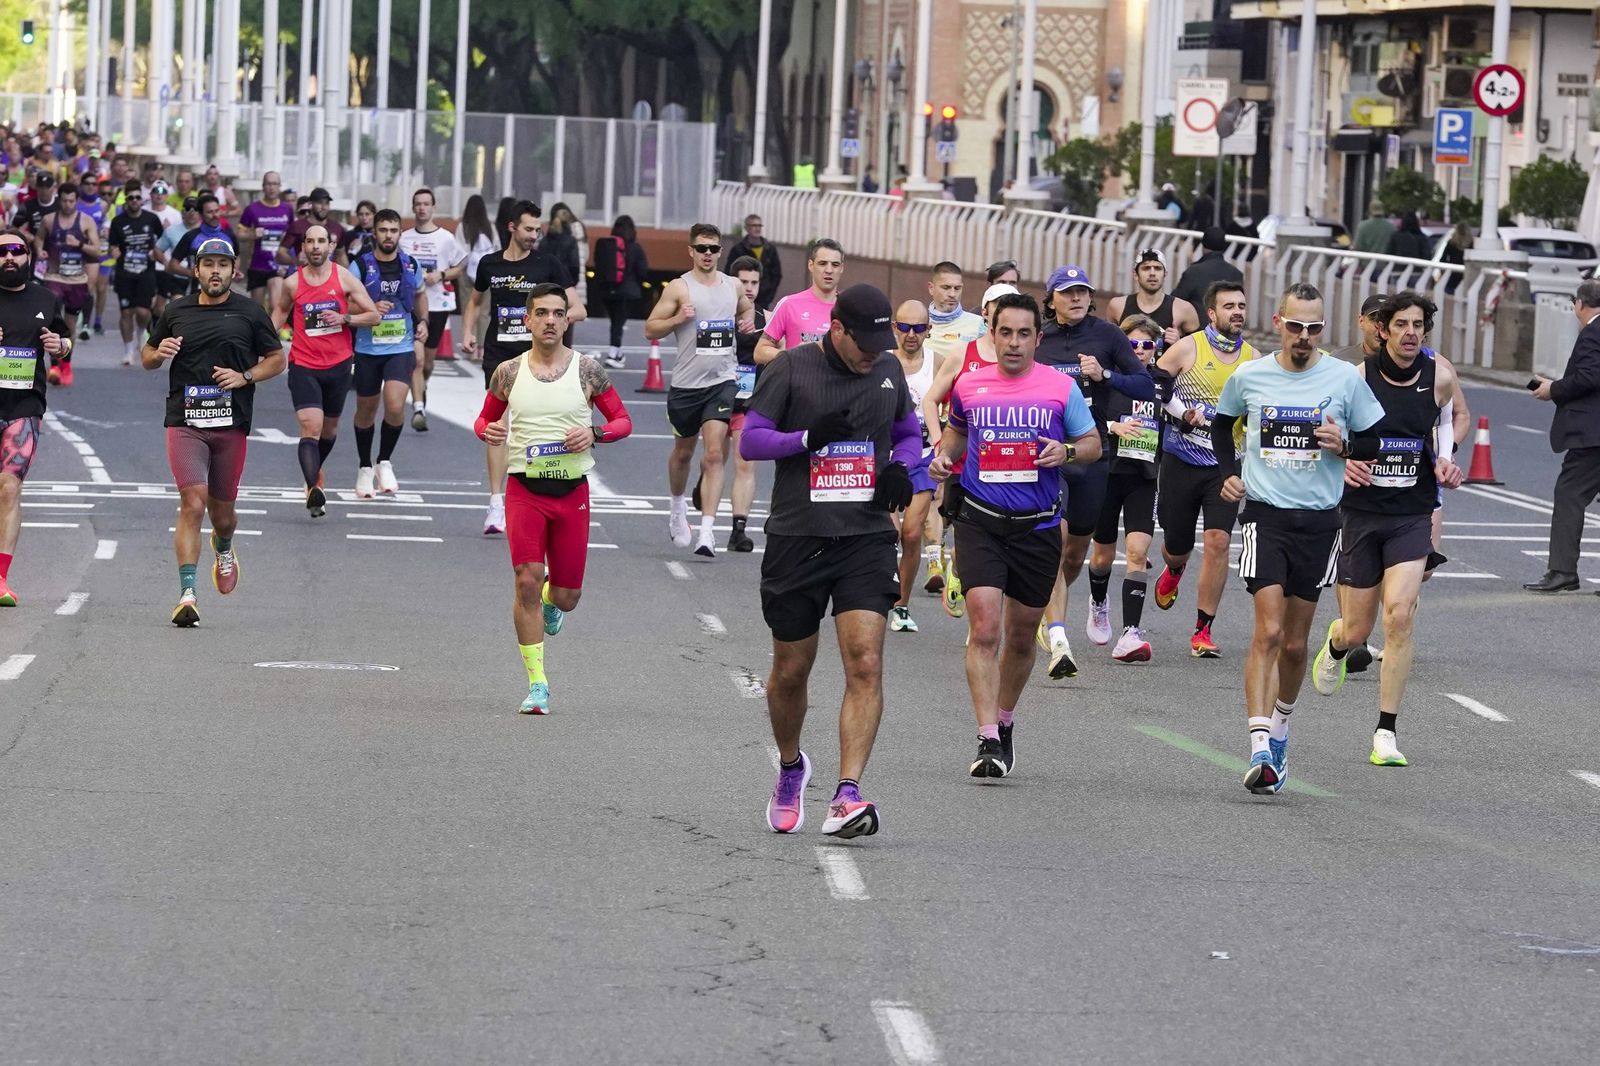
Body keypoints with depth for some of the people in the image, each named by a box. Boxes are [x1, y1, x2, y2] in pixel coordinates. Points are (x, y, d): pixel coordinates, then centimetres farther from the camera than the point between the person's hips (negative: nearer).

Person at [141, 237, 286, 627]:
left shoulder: (250, 312, 6)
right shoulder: (176, 312, 8)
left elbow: (277, 359, 12)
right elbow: (147, 356, 20)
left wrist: (245, 377, -6)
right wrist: (159, 353, -5)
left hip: (231, 424, 1)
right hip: (185, 422, -1)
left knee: (221, 509, 11)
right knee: (192, 503, -16)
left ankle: (223, 549, 49)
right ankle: (186, 595, -18)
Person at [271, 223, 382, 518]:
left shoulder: (344, 278, -2)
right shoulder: (293, 283, -1)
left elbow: (374, 316, -1)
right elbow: (280, 311, 20)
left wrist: (344, 318, -16)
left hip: (338, 364, 2)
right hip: (304, 366, -2)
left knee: (329, 427, 18)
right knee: (310, 427, -18)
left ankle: (315, 470, 47)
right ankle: (313, 489, -31)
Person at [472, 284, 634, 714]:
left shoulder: (587, 369, 0)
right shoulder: (509, 372, 2)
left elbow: (623, 421, 7)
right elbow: (483, 419, 15)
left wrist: (595, 434, -14)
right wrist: (488, 431, -9)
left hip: (572, 491, 0)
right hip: (525, 489, 0)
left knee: (567, 596, 5)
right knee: (527, 581, -13)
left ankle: (552, 600, 45)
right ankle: (537, 684, -5)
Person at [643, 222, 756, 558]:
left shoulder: (733, 286, 7)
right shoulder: (679, 288, -4)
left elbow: (747, 307, 29)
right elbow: (650, 330, -3)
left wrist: (748, 320, 7)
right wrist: (677, 319, -20)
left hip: (722, 380, 1)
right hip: (686, 382, -1)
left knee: (714, 454, -13)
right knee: (683, 451, 17)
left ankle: (706, 531, -18)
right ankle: (678, 508, 45)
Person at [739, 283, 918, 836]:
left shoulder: (888, 370, 8)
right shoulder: (791, 369, -3)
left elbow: (909, 434, 22)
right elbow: (750, 439, -3)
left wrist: (901, 469, 0)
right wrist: (808, 437, -19)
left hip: (867, 539, 2)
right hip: (797, 537, -2)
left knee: (866, 663, -15)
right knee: (791, 669, 10)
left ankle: (847, 795, -19)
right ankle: (790, 767, 38)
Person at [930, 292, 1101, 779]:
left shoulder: (1061, 387, 0)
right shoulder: (968, 385, 5)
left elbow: (1093, 443, 7)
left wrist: (1067, 452, -14)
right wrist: (943, 454, 4)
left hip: (1037, 527, 1)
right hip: (980, 522, -1)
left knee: (1021, 637, 13)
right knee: (984, 628, -16)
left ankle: (1005, 722, 36)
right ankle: (988, 742, -17)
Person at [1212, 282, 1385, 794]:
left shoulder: (1344, 378, -2)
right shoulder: (1248, 377, 1)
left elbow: (1374, 441, 8)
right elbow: (1222, 422, 21)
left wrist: (1344, 445, -13)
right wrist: (1228, 472, 8)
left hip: (1319, 520, 1)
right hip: (1265, 514, -1)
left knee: (1295, 642, 9)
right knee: (1268, 631, -15)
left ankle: (1279, 728, 33)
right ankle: (1260, 748, -20)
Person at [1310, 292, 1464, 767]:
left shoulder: (1440, 376, -3)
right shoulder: (1356, 378, -10)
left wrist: (1445, 460, 3)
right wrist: (1340, 461, -19)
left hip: (1412, 516, 1)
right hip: (1361, 511, -1)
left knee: (1400, 614, -18)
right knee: (1357, 630, 7)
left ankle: (1386, 732, -10)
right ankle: (1336, 644, 49)